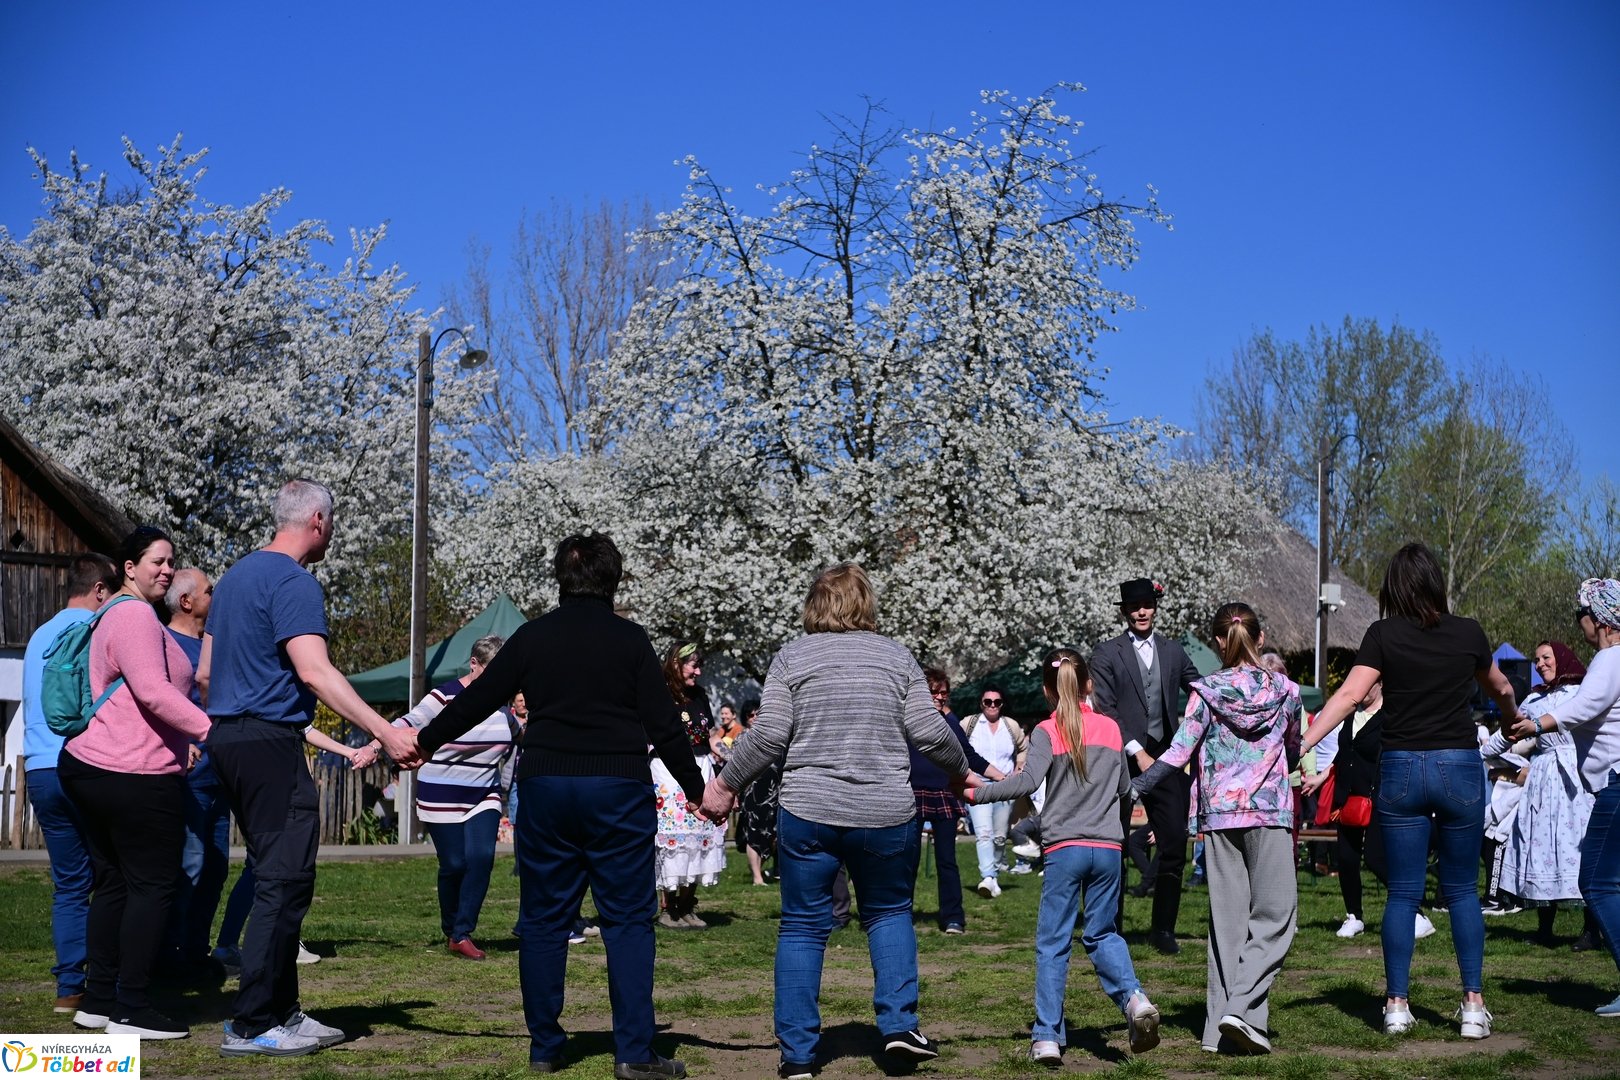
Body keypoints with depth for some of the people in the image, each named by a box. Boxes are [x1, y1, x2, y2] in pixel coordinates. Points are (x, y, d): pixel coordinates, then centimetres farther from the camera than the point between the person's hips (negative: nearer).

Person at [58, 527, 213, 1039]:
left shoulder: (115, 615, 22)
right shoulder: (135, 615, -13)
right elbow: (153, 691, -24)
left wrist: (181, 740, 29)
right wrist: (209, 730, -25)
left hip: (90, 766, 11)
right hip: (135, 775, -11)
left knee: (113, 882, 14)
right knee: (154, 885, -6)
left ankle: (98, 999, 18)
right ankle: (132, 1009, -4)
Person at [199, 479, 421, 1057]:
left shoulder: (237, 575, 17)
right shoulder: (294, 582, -12)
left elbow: (205, 672, 22)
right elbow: (314, 671, -24)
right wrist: (387, 733, -29)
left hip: (229, 737, 10)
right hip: (270, 739, -10)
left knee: (277, 878, 14)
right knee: (285, 882, -7)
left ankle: (282, 1010, 17)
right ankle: (252, 1025, -7)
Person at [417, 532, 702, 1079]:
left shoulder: (533, 637, 6)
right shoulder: (630, 640, 0)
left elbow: (475, 702, 11)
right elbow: (664, 725, -2)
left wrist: (422, 742, 25)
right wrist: (696, 788, 8)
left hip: (545, 787, 2)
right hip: (619, 789, -2)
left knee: (543, 918, 10)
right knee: (628, 919, 2)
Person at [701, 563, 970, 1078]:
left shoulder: (791, 657, 3)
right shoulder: (896, 655, 6)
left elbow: (769, 735, -5)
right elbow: (928, 731, 1)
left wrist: (725, 784, 6)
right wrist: (960, 770, 18)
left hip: (808, 814, -1)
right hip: (887, 816, 1)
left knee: (803, 926, 7)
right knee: (890, 913, 19)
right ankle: (900, 1025, 6)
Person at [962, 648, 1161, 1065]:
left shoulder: (1047, 731, -4)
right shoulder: (1110, 728, 9)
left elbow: (1028, 780, -18)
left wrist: (979, 792, -13)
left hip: (1064, 847, -3)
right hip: (1109, 847, 3)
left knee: (1053, 944, 2)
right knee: (1102, 933, 16)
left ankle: (1047, 1038, -1)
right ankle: (1133, 997, -9)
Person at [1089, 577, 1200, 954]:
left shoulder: (1173, 651, 13)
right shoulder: (1107, 654, 0)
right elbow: (1103, 710, -7)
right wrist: (1138, 753, -13)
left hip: (1164, 758, 3)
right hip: (1121, 760, -3)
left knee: (1174, 845, -1)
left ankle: (1163, 929, 11)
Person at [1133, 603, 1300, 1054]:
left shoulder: (1206, 692, -2)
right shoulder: (1285, 691, 1)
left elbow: (1179, 753, -10)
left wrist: (1132, 787, -6)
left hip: (1220, 814, 1)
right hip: (1271, 813, -1)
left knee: (1227, 919, 8)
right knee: (1274, 915, 2)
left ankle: (1221, 1025, 8)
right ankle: (1243, 1006, -16)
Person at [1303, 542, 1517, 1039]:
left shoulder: (1384, 635, -3)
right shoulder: (1468, 633, 4)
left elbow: (1349, 695, -13)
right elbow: (1500, 688, 22)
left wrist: (1301, 745, -13)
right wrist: (1516, 721, 43)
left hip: (1401, 769, -1)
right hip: (1460, 768, 1)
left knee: (1403, 893, 5)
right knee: (1462, 890, 10)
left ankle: (1396, 1005, 5)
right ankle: (1474, 1005, 7)